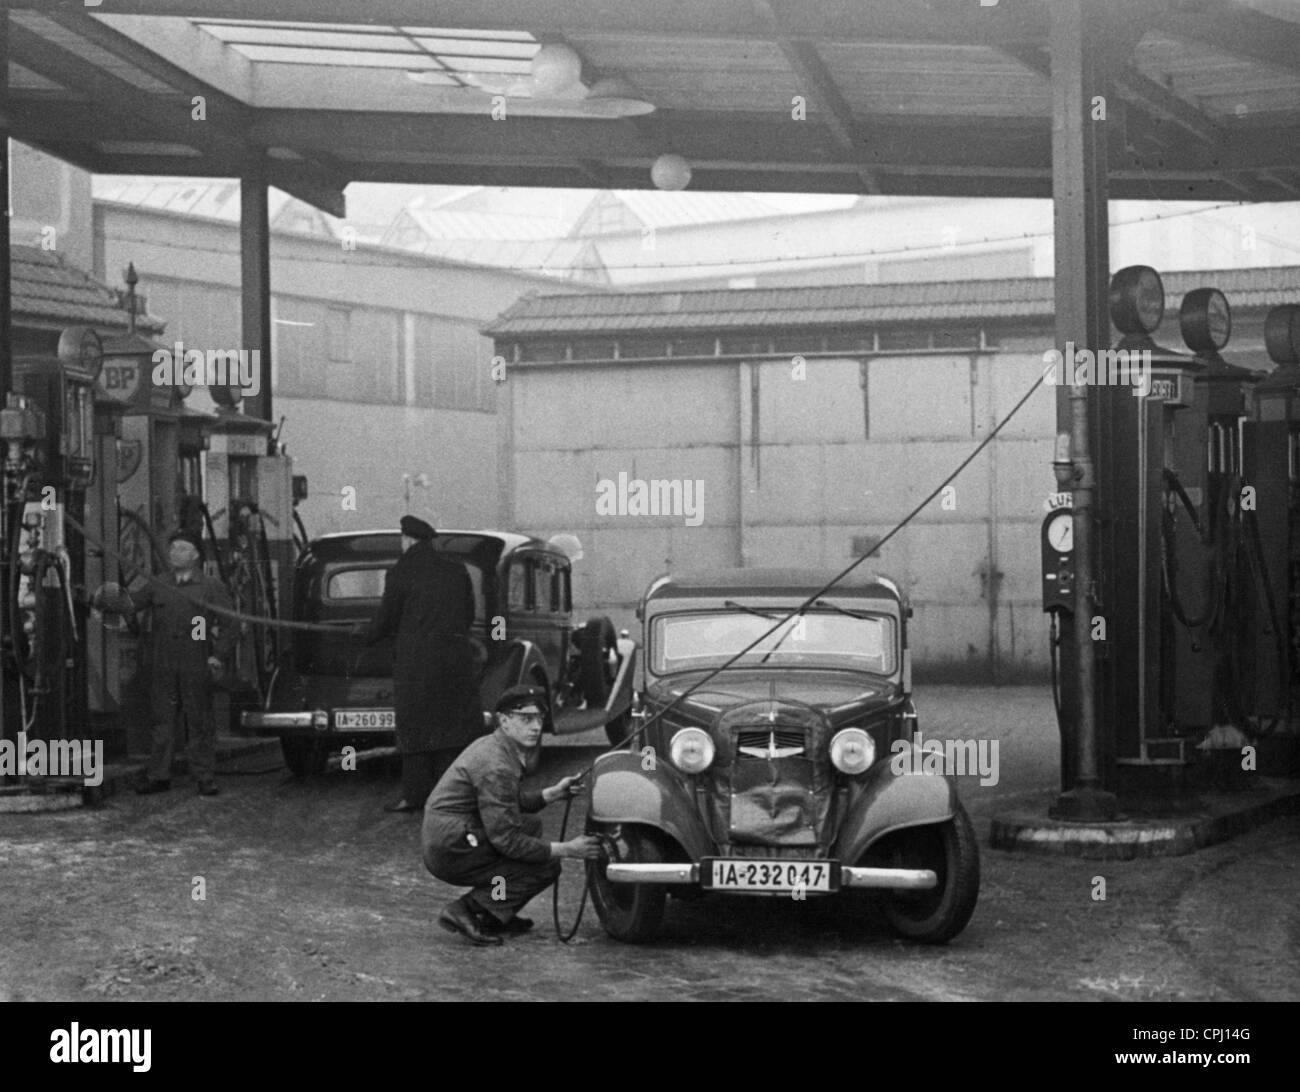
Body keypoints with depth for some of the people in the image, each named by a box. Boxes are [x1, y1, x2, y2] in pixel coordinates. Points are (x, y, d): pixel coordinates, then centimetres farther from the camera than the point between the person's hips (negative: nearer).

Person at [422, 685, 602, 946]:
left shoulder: (490, 746, 11)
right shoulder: (496, 767, -21)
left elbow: (505, 804, 24)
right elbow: (506, 840, -22)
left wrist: (553, 793, 12)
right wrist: (567, 849, -15)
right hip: (452, 852, -10)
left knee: (531, 825, 22)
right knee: (545, 867, -6)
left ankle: (494, 917, 16)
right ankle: (466, 911, -10)